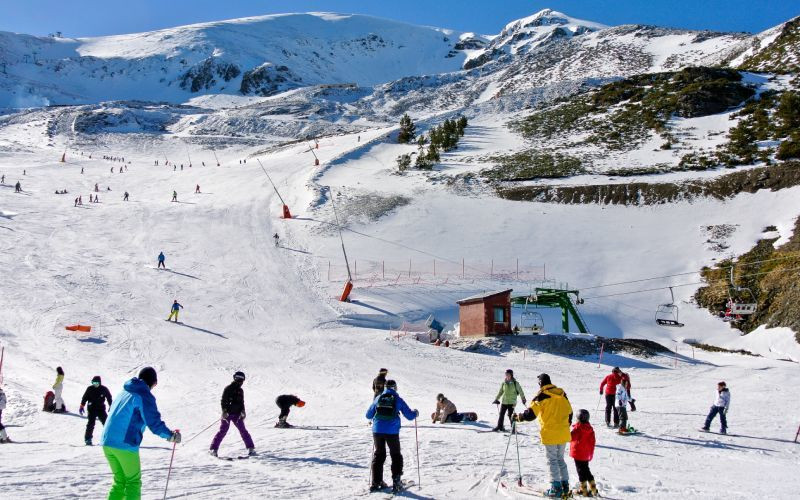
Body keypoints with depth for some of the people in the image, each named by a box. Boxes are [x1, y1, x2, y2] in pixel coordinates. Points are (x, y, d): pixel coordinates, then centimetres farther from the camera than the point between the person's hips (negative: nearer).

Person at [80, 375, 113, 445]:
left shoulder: (104, 389, -1)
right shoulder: (89, 389, -2)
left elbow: (109, 398, 9)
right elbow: (84, 398, 5)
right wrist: (81, 406, 2)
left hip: (101, 409, 1)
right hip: (92, 409, -1)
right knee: (91, 424, -7)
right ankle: (88, 439, 1)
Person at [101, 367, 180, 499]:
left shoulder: (123, 393, 17)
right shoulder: (144, 396, -7)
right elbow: (154, 422, -12)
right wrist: (170, 435, 0)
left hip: (107, 443, 7)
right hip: (125, 445, -7)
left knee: (120, 480, 17)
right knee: (133, 481, 5)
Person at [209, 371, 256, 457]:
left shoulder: (240, 390, 12)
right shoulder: (228, 389, -6)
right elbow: (223, 401, -9)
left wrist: (242, 411, 5)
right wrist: (224, 411, -19)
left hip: (237, 414, 5)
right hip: (227, 413, -5)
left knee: (243, 430, -1)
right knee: (223, 431, -7)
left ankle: (251, 448, 0)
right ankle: (213, 449, 0)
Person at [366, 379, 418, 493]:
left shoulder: (378, 398, 8)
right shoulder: (398, 399, 1)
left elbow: (368, 416, 14)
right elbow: (409, 416, 2)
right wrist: (415, 412, 24)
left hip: (377, 431, 3)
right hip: (392, 432, -2)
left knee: (378, 455, 14)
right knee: (396, 456, 11)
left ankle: (376, 483, 13)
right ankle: (396, 482, 3)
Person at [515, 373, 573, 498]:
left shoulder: (542, 396, -12)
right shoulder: (562, 394, 9)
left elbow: (531, 413, -17)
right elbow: (569, 412, 18)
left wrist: (519, 417, -1)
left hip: (550, 434, -6)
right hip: (563, 434, 6)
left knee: (552, 461, 2)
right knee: (560, 459, 17)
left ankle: (556, 488, 1)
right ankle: (565, 485, 16)